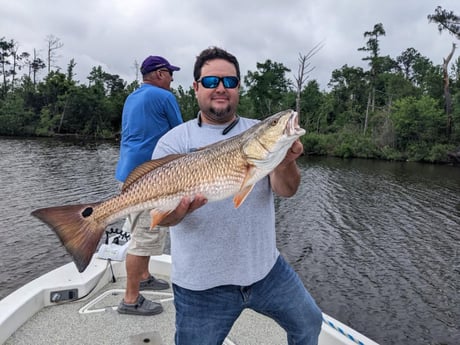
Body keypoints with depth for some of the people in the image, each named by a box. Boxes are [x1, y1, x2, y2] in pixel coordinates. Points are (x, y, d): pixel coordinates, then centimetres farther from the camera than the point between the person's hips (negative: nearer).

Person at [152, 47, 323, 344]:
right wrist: (176, 210, -36)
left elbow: (287, 190, -9)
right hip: (202, 283, -2)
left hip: (267, 268, 3)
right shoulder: (175, 141, -5)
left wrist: (285, 162, -32)